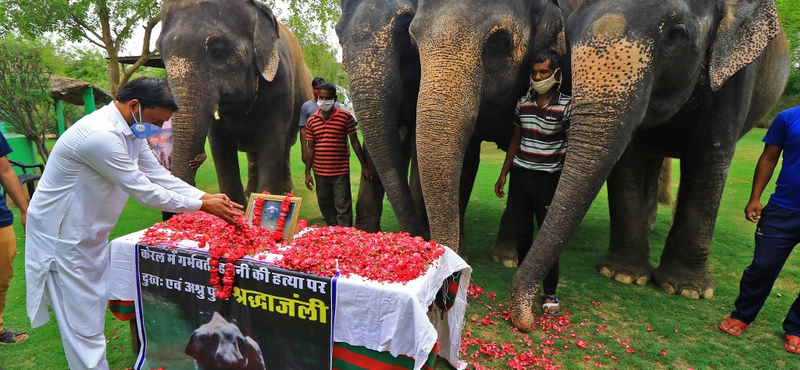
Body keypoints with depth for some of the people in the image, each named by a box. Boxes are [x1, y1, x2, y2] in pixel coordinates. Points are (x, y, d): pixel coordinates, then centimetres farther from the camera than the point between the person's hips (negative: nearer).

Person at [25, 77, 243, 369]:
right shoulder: (101, 135, -29)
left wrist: (206, 196, -8)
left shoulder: (131, 130, 2)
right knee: (83, 324, 0)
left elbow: (159, 176, 3)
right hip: (63, 235, -9)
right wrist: (202, 206, -19)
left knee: (94, 312, 18)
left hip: (90, 233, 9)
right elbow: (144, 191, -26)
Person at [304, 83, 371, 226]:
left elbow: (354, 142, -1)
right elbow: (311, 148, 9)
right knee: (325, 207, 14)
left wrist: (364, 166, -2)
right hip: (320, 172, 4)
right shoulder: (312, 120, 6)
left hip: (341, 171, -4)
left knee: (343, 208, -1)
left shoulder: (345, 117, -3)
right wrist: (307, 173, 7)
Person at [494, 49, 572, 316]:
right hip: (520, 175, 4)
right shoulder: (523, 102, 8)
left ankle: (550, 294, 17)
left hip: (548, 178, -4)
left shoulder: (566, 106, -7)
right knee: (522, 234, 11)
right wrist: (504, 174, 13)